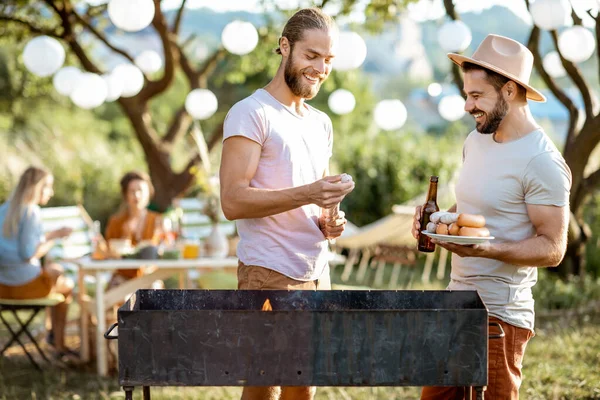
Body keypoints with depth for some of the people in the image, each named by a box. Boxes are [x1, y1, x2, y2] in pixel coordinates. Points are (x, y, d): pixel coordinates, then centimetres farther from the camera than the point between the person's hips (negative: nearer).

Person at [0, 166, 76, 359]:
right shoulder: (31, 212, -17)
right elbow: (28, 254, -22)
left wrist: (54, 234, 16)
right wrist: (54, 240, -8)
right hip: (25, 284, -8)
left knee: (56, 269, 33)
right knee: (67, 286, 23)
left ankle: (55, 334, 34)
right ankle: (59, 345, 29)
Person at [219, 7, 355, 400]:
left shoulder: (321, 124, 17)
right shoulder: (251, 113, -7)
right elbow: (233, 201, -16)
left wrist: (330, 220, 4)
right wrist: (306, 194, -25)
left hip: (316, 273, 7)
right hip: (269, 275, -7)